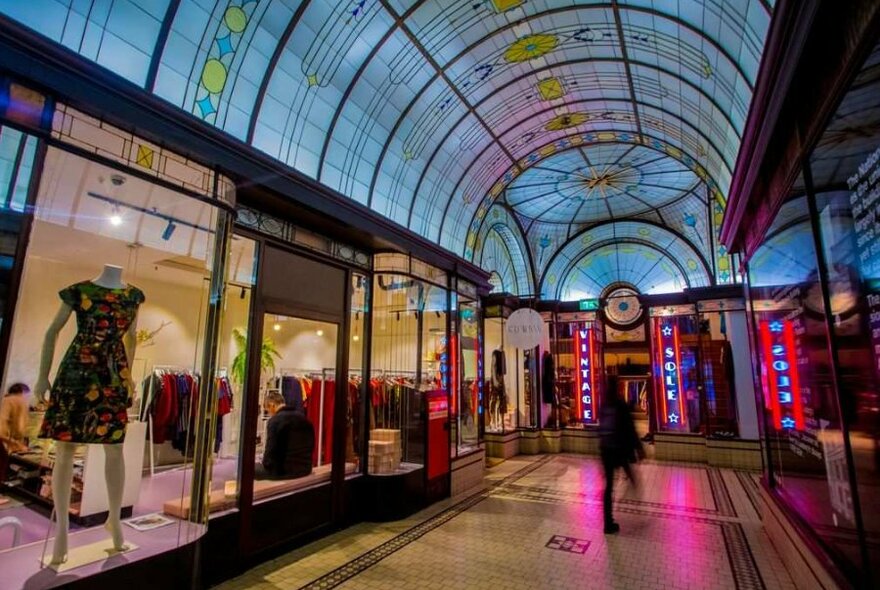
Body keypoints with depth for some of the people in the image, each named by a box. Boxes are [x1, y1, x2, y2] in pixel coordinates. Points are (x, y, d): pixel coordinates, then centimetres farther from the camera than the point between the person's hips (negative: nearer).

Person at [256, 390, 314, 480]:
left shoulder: (275, 420, -13)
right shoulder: (303, 418, 7)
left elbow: (270, 449, -13)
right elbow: (310, 446, 13)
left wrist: (266, 464, 5)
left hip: (284, 471, -7)